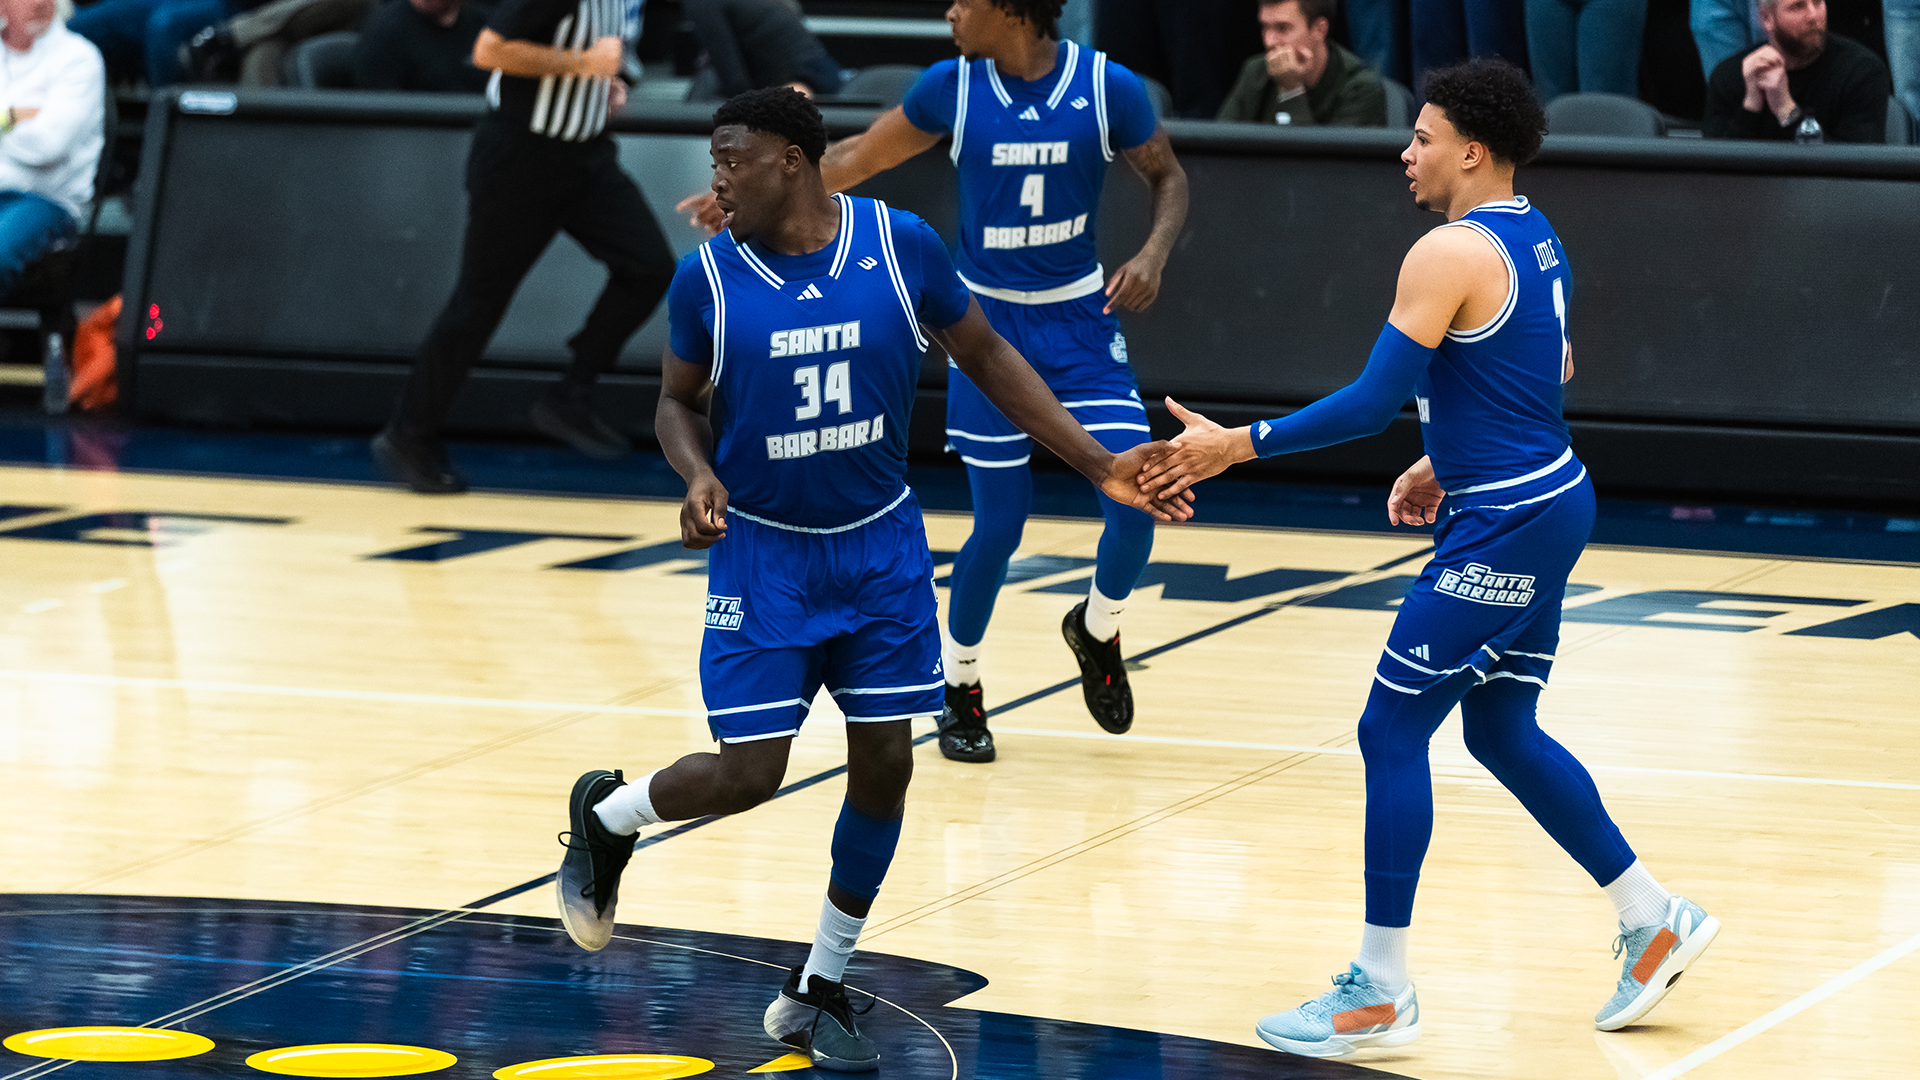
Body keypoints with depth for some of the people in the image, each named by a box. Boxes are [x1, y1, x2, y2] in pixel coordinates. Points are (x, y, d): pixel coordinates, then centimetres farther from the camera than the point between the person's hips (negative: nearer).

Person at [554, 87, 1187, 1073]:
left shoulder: (901, 246, -11)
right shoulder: (709, 276, -11)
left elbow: (984, 356, 1)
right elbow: (679, 401, 3)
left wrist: (1098, 465, -2)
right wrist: (699, 476, -19)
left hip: (879, 547, 2)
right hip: (763, 554, -2)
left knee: (884, 764, 1)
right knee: (747, 774, -9)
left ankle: (818, 993, 17)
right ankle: (605, 813, 24)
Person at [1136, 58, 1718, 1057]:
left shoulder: (1451, 254, -18)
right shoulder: (1535, 237, 11)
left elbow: (1374, 401, -22)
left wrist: (1237, 445, -18)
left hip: (1504, 525, -10)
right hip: (1550, 500, 10)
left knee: (1392, 732, -5)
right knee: (1501, 732, 19)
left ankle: (1380, 994, -3)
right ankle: (1653, 920, 23)